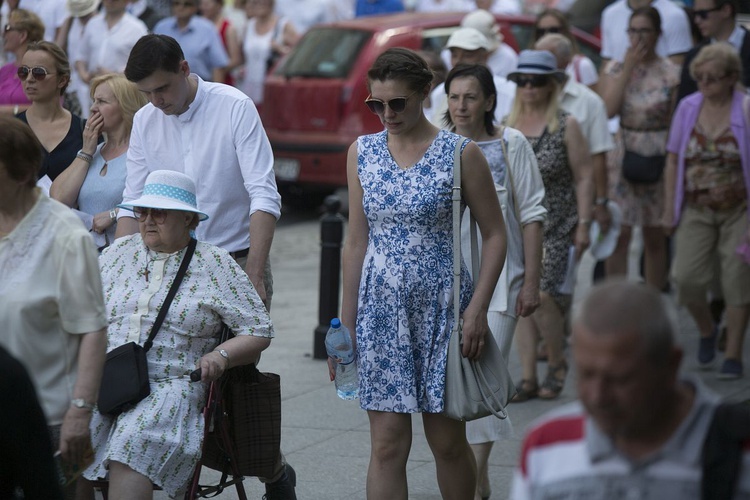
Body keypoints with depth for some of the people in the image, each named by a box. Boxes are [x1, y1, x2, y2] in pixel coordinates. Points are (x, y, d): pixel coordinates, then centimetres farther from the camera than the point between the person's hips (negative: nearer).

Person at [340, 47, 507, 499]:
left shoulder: (460, 154, -5)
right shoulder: (362, 153, 6)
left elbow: (495, 234, -2)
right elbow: (357, 242, 10)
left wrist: (477, 309, -11)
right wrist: (346, 324, 8)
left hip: (441, 307, -2)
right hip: (381, 310, 2)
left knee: (447, 440, 6)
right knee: (387, 445, 0)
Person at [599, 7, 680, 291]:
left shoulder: (670, 73, -1)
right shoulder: (615, 69, 4)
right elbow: (608, 109, -12)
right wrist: (629, 67, -11)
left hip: (658, 158, -1)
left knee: (655, 236, 7)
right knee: (619, 235, -1)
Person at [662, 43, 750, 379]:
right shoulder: (688, 108, 2)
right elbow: (673, 160, 7)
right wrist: (669, 210, 4)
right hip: (696, 210, 2)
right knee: (686, 277, -7)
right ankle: (706, 331, 22)